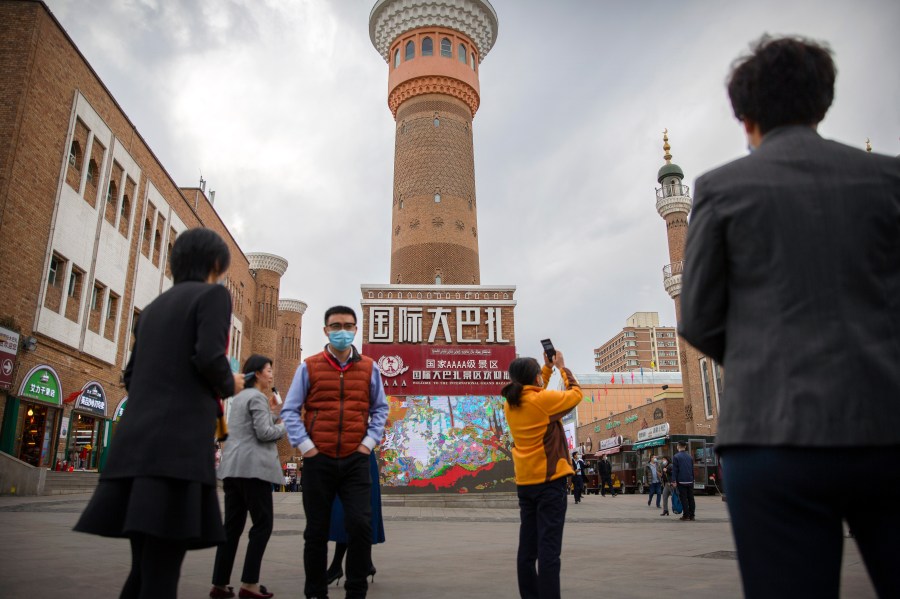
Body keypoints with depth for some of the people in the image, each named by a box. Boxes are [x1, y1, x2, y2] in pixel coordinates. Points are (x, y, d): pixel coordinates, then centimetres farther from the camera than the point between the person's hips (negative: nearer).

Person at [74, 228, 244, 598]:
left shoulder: (153, 307, 23)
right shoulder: (213, 294, 0)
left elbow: (131, 376, 21)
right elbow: (209, 358, -15)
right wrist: (230, 385, 5)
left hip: (135, 440, 8)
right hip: (180, 441, -8)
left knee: (144, 567, 14)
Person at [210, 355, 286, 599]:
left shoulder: (239, 397, 21)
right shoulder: (257, 397, -8)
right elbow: (264, 433, -15)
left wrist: (270, 411, 19)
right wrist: (285, 425, 1)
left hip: (232, 467, 9)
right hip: (252, 467, -9)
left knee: (232, 525, 9)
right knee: (263, 524, -3)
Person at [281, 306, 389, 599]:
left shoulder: (368, 368, 6)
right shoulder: (309, 367, 2)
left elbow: (380, 408, 11)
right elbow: (289, 410, 3)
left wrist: (370, 441, -1)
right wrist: (305, 445, -6)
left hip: (356, 460, 1)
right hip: (318, 460, 0)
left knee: (360, 525, -9)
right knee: (317, 531, 8)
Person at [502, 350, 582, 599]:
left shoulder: (510, 404, 6)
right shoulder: (543, 399, -14)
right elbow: (576, 393, 2)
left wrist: (548, 367, 23)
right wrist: (561, 366, 13)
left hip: (525, 482, 7)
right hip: (549, 479, -7)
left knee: (528, 546, 11)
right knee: (548, 546, -6)